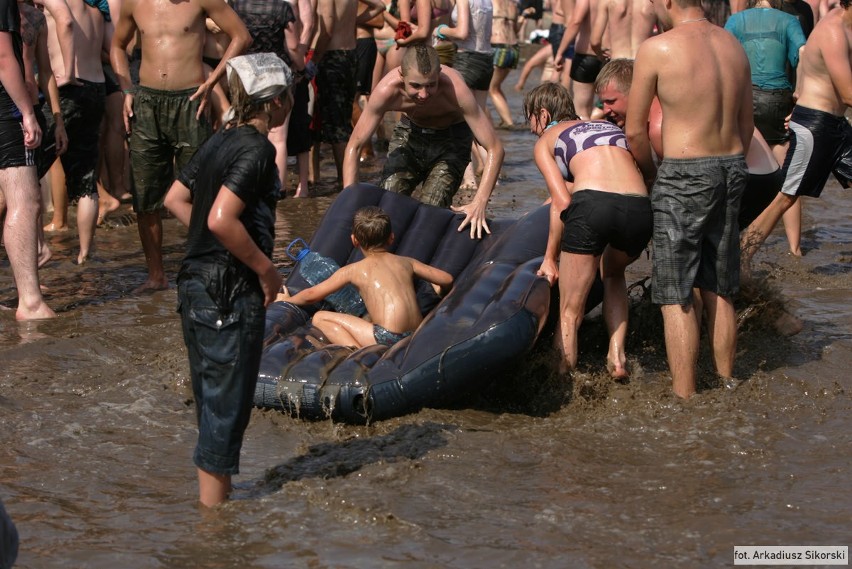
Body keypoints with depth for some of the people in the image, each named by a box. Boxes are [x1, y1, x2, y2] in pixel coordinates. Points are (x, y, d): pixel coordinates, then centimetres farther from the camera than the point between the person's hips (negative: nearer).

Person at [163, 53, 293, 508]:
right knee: (227, 406, -1)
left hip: (197, 283, 9)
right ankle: (214, 509, 5)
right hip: (232, 292, -9)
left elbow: (175, 200, 18)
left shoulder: (220, 141, 10)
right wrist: (266, 268, -16)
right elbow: (222, 219, -27)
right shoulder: (256, 149, -16)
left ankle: (213, 498, 28)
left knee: (212, 402, 17)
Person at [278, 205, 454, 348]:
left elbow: (311, 295, 16)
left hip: (388, 338, -6)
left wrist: (287, 299, 37)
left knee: (320, 318, 2)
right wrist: (440, 292, 43)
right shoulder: (406, 262, 16)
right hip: (417, 338, 6)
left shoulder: (352, 270, 8)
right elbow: (447, 279, 18)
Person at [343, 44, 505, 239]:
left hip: (451, 138, -2)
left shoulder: (455, 90, -39)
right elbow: (354, 146, -23)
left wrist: (479, 203, -46)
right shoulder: (387, 90, -33)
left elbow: (495, 148, -35)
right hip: (409, 133, 2)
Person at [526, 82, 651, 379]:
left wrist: (550, 257, 13)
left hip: (592, 207, -5)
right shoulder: (608, 125, 35)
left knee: (570, 311, 9)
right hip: (640, 210, 5)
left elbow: (562, 202, 7)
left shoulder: (545, 141, 20)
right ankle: (617, 357, 21)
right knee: (613, 273, 34)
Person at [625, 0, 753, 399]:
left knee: (676, 297, 1)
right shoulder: (734, 46, 9)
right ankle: (726, 385, 26)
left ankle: (684, 399, 2)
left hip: (684, 175, -7)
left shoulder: (657, 48, -11)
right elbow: (746, 125, 16)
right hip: (731, 171, 7)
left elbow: (634, 130, -5)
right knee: (718, 291, 18)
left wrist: (649, 172, 12)